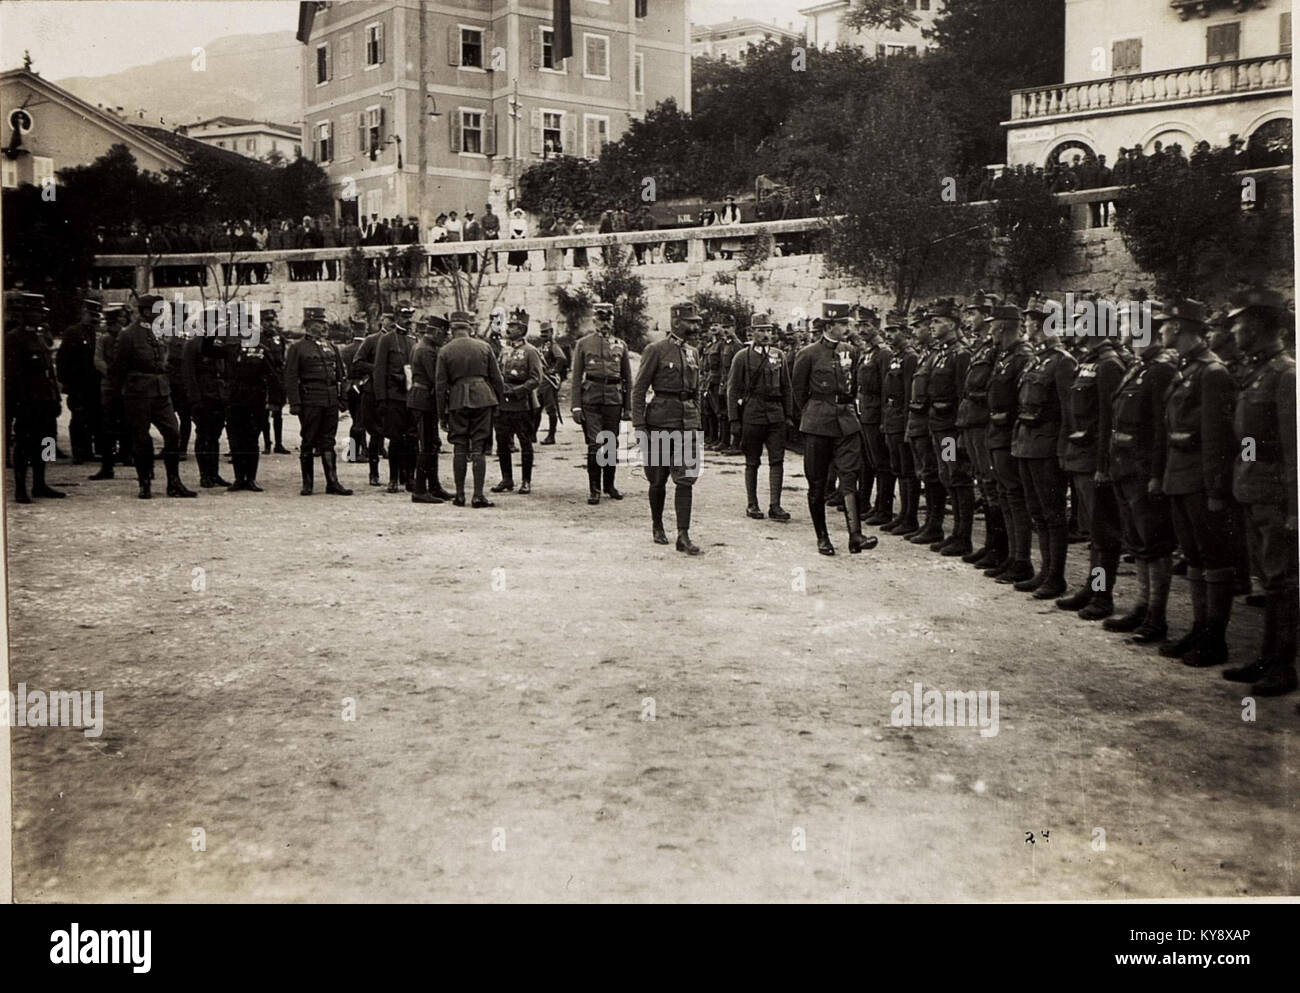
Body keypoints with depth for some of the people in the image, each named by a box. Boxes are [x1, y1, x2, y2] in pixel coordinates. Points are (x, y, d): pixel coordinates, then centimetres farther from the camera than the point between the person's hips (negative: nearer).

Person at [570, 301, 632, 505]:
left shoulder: (620, 345, 12)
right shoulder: (583, 343, 5)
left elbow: (628, 379, 14)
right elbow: (576, 377, 3)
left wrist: (628, 408, 9)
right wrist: (575, 406, -5)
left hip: (614, 400, 3)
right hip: (591, 400, -2)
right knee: (595, 444, -8)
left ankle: (609, 486, 22)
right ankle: (594, 490, -2)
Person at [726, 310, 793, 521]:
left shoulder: (778, 356, 10)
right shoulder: (742, 357, -1)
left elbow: (786, 387, 14)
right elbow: (733, 389, -1)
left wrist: (789, 415, 9)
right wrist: (734, 419, -6)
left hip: (776, 414, 3)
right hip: (752, 414, -3)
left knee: (777, 460, -3)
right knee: (752, 462, 5)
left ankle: (775, 505, 0)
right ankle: (752, 505, 14)